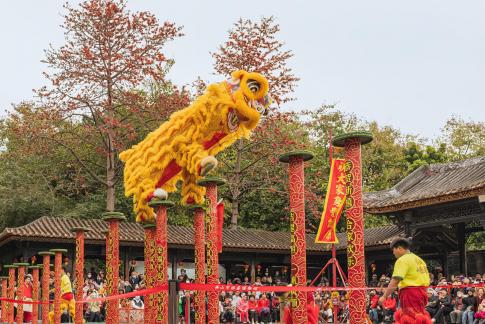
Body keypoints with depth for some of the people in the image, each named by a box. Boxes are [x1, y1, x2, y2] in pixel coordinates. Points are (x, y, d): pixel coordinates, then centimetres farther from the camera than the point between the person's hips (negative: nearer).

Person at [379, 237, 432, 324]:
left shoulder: (402, 260, -8)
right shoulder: (419, 260, 18)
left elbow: (395, 281, -18)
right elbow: (427, 281, 17)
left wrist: (384, 296, -16)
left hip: (409, 293, -9)